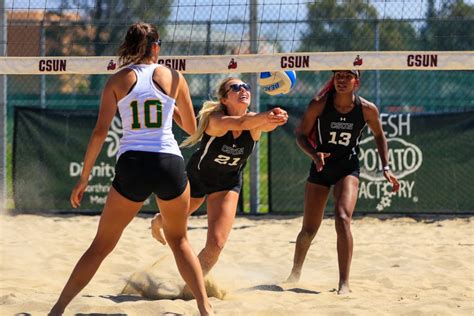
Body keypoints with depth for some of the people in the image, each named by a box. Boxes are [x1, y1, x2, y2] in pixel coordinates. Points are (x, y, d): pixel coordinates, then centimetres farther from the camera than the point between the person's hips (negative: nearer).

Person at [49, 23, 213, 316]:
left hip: (132, 164, 0)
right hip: (170, 163, 0)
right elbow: (192, 127, 16)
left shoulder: (118, 80, 5)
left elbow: (100, 132, 0)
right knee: (179, 239, 21)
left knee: (101, 245, 8)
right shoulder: (173, 77, 7)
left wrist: (83, 178, 5)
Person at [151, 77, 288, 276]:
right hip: (197, 176, -2)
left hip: (228, 184, 2)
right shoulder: (216, 119, -32)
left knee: (216, 244, -14)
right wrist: (266, 116, -74)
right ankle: (157, 222, 64)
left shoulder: (255, 122, -22)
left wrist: (276, 119, -71)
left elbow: (268, 124, -46)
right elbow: (239, 123, -55)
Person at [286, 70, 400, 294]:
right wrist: (314, 154, -25)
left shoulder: (367, 109, -11)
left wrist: (386, 168, 1)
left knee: (342, 218, -26)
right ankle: (295, 274, 37)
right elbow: (301, 134, -6)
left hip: (348, 168, -1)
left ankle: (344, 283, -22)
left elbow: (379, 135, 7)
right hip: (321, 167, 1)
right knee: (309, 229, 8)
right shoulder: (319, 105, -14)